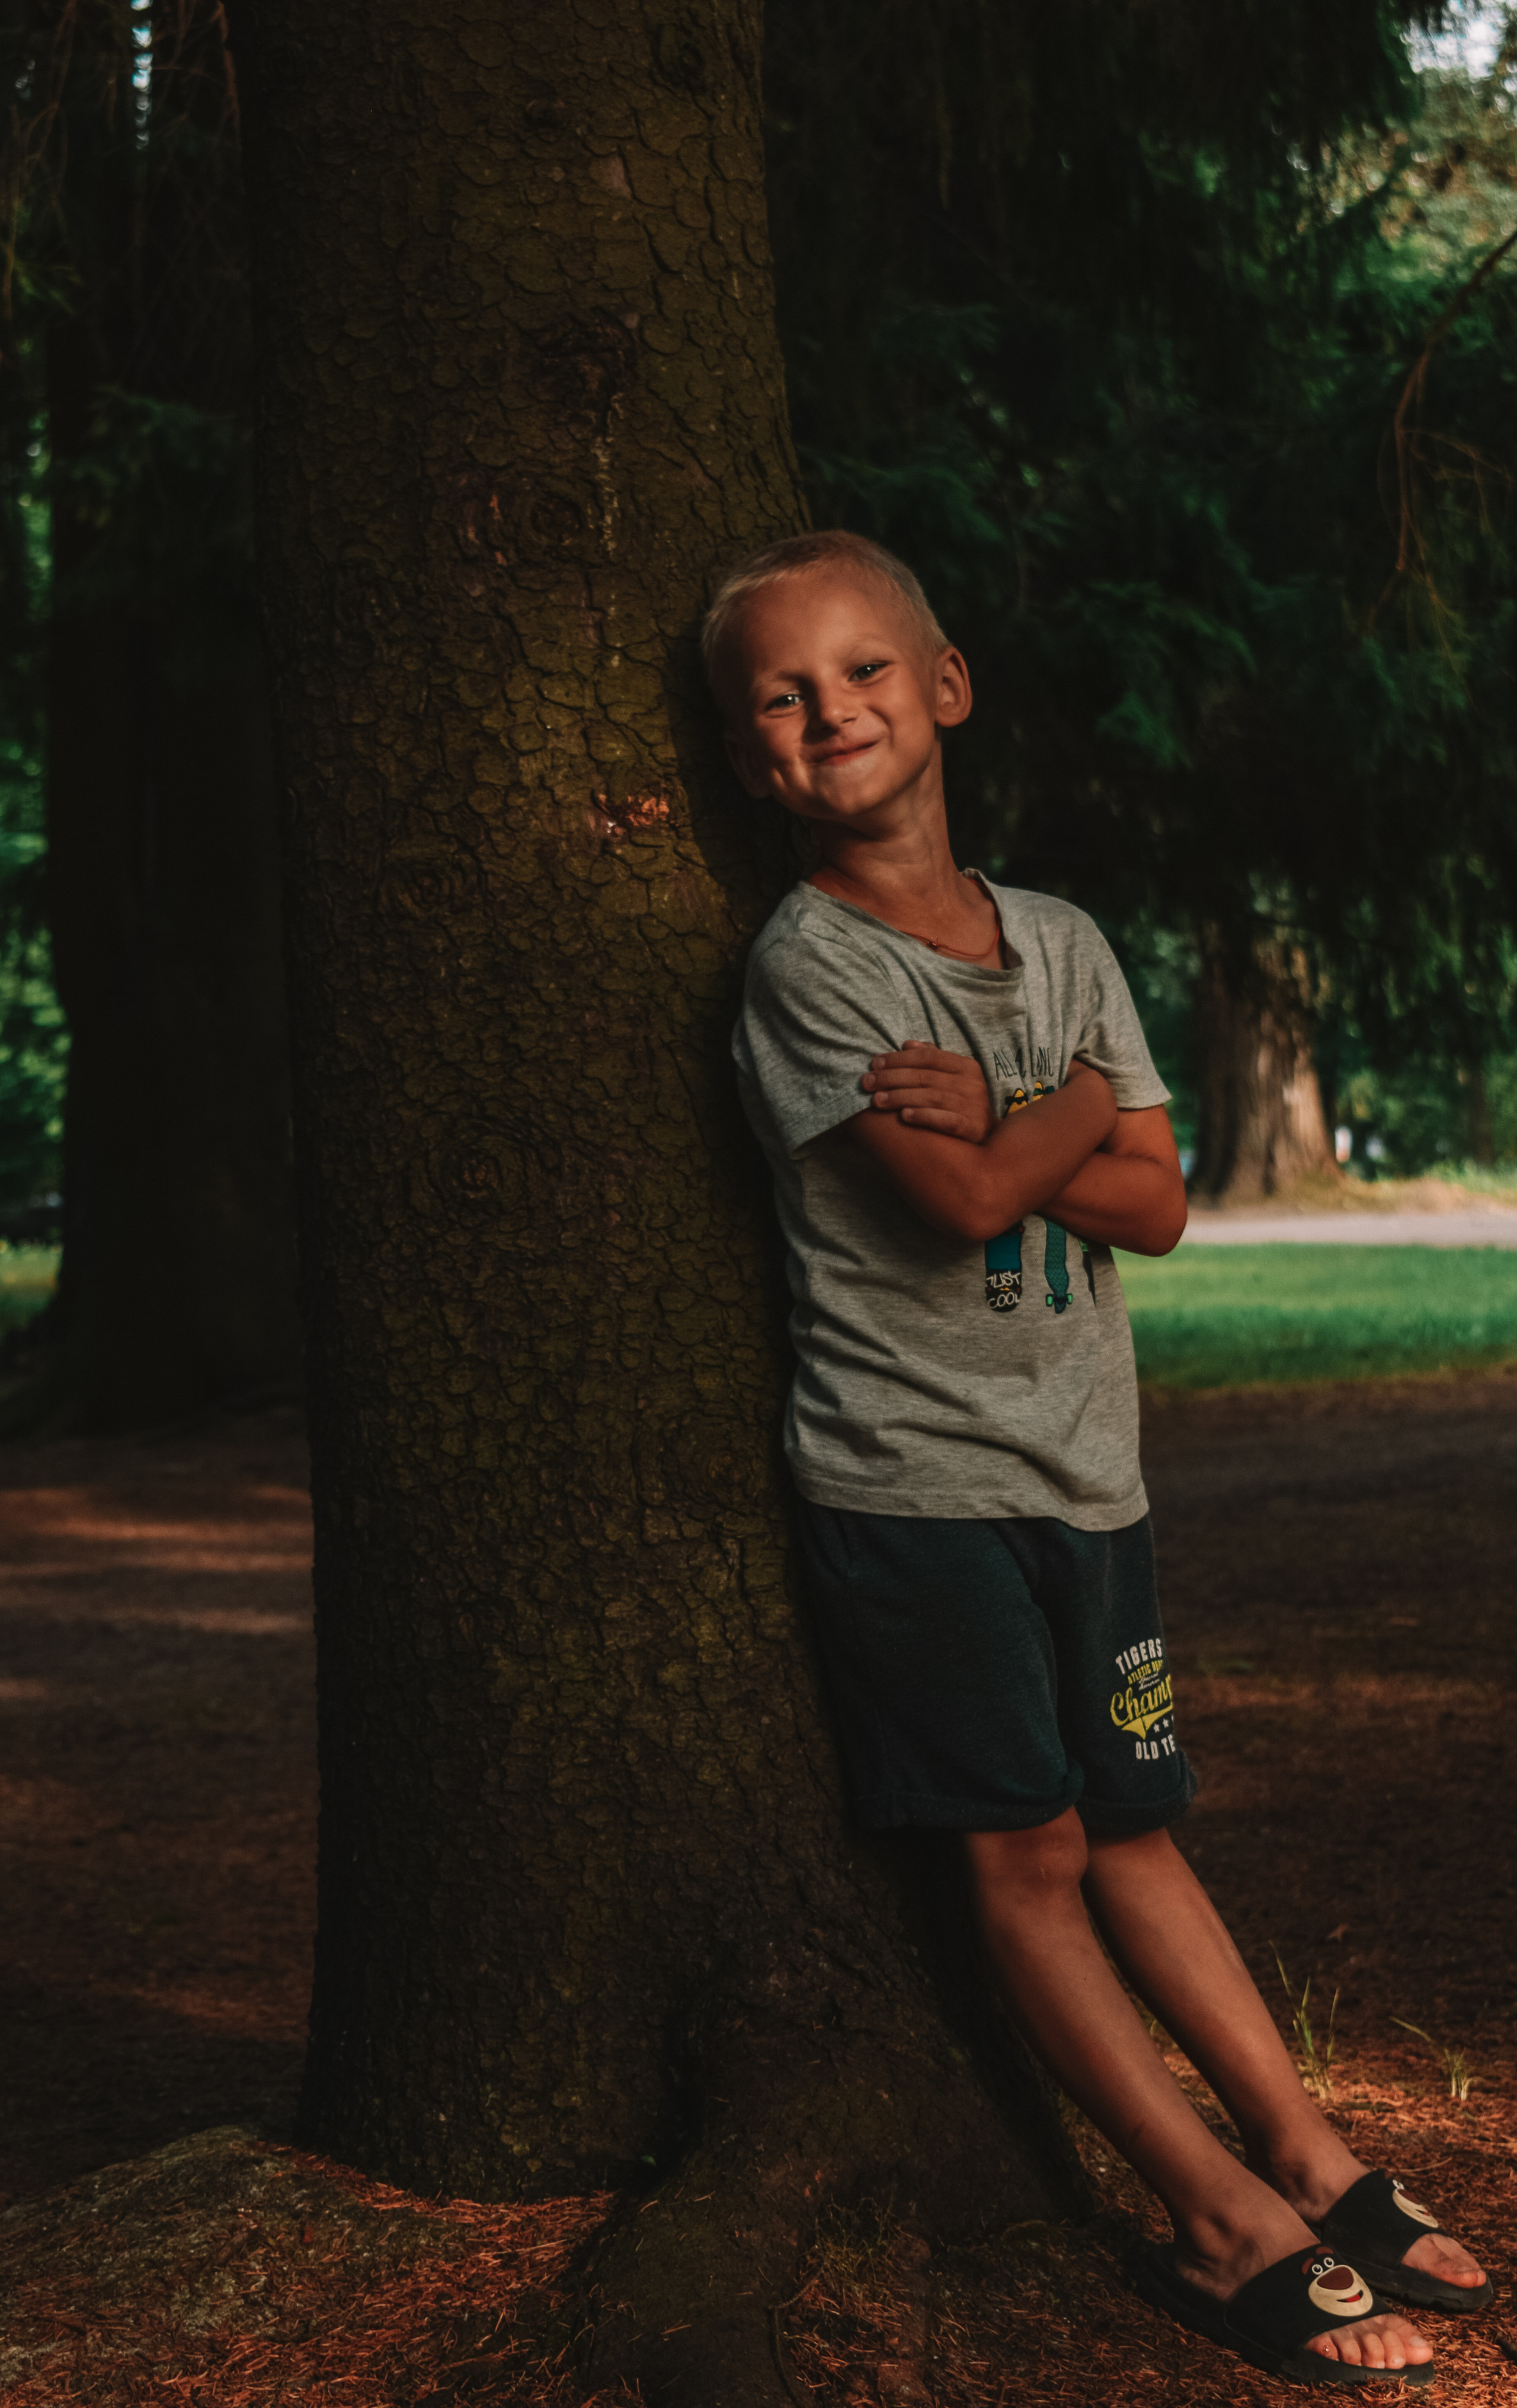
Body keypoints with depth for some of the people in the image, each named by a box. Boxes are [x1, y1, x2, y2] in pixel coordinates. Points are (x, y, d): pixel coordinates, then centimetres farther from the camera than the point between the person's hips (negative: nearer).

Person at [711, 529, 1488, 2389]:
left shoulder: (1061, 944, 9)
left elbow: (1152, 1204, 1)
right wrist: (1075, 1105, 0)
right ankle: (1227, 2228, 2)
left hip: (1083, 1467, 5)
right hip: (910, 1472, -5)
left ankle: (1315, 2161, 16)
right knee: (1028, 1850, -2)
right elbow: (970, 1203, -19)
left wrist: (988, 1121, -13)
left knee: (1133, 1827, 11)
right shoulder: (807, 961, -10)